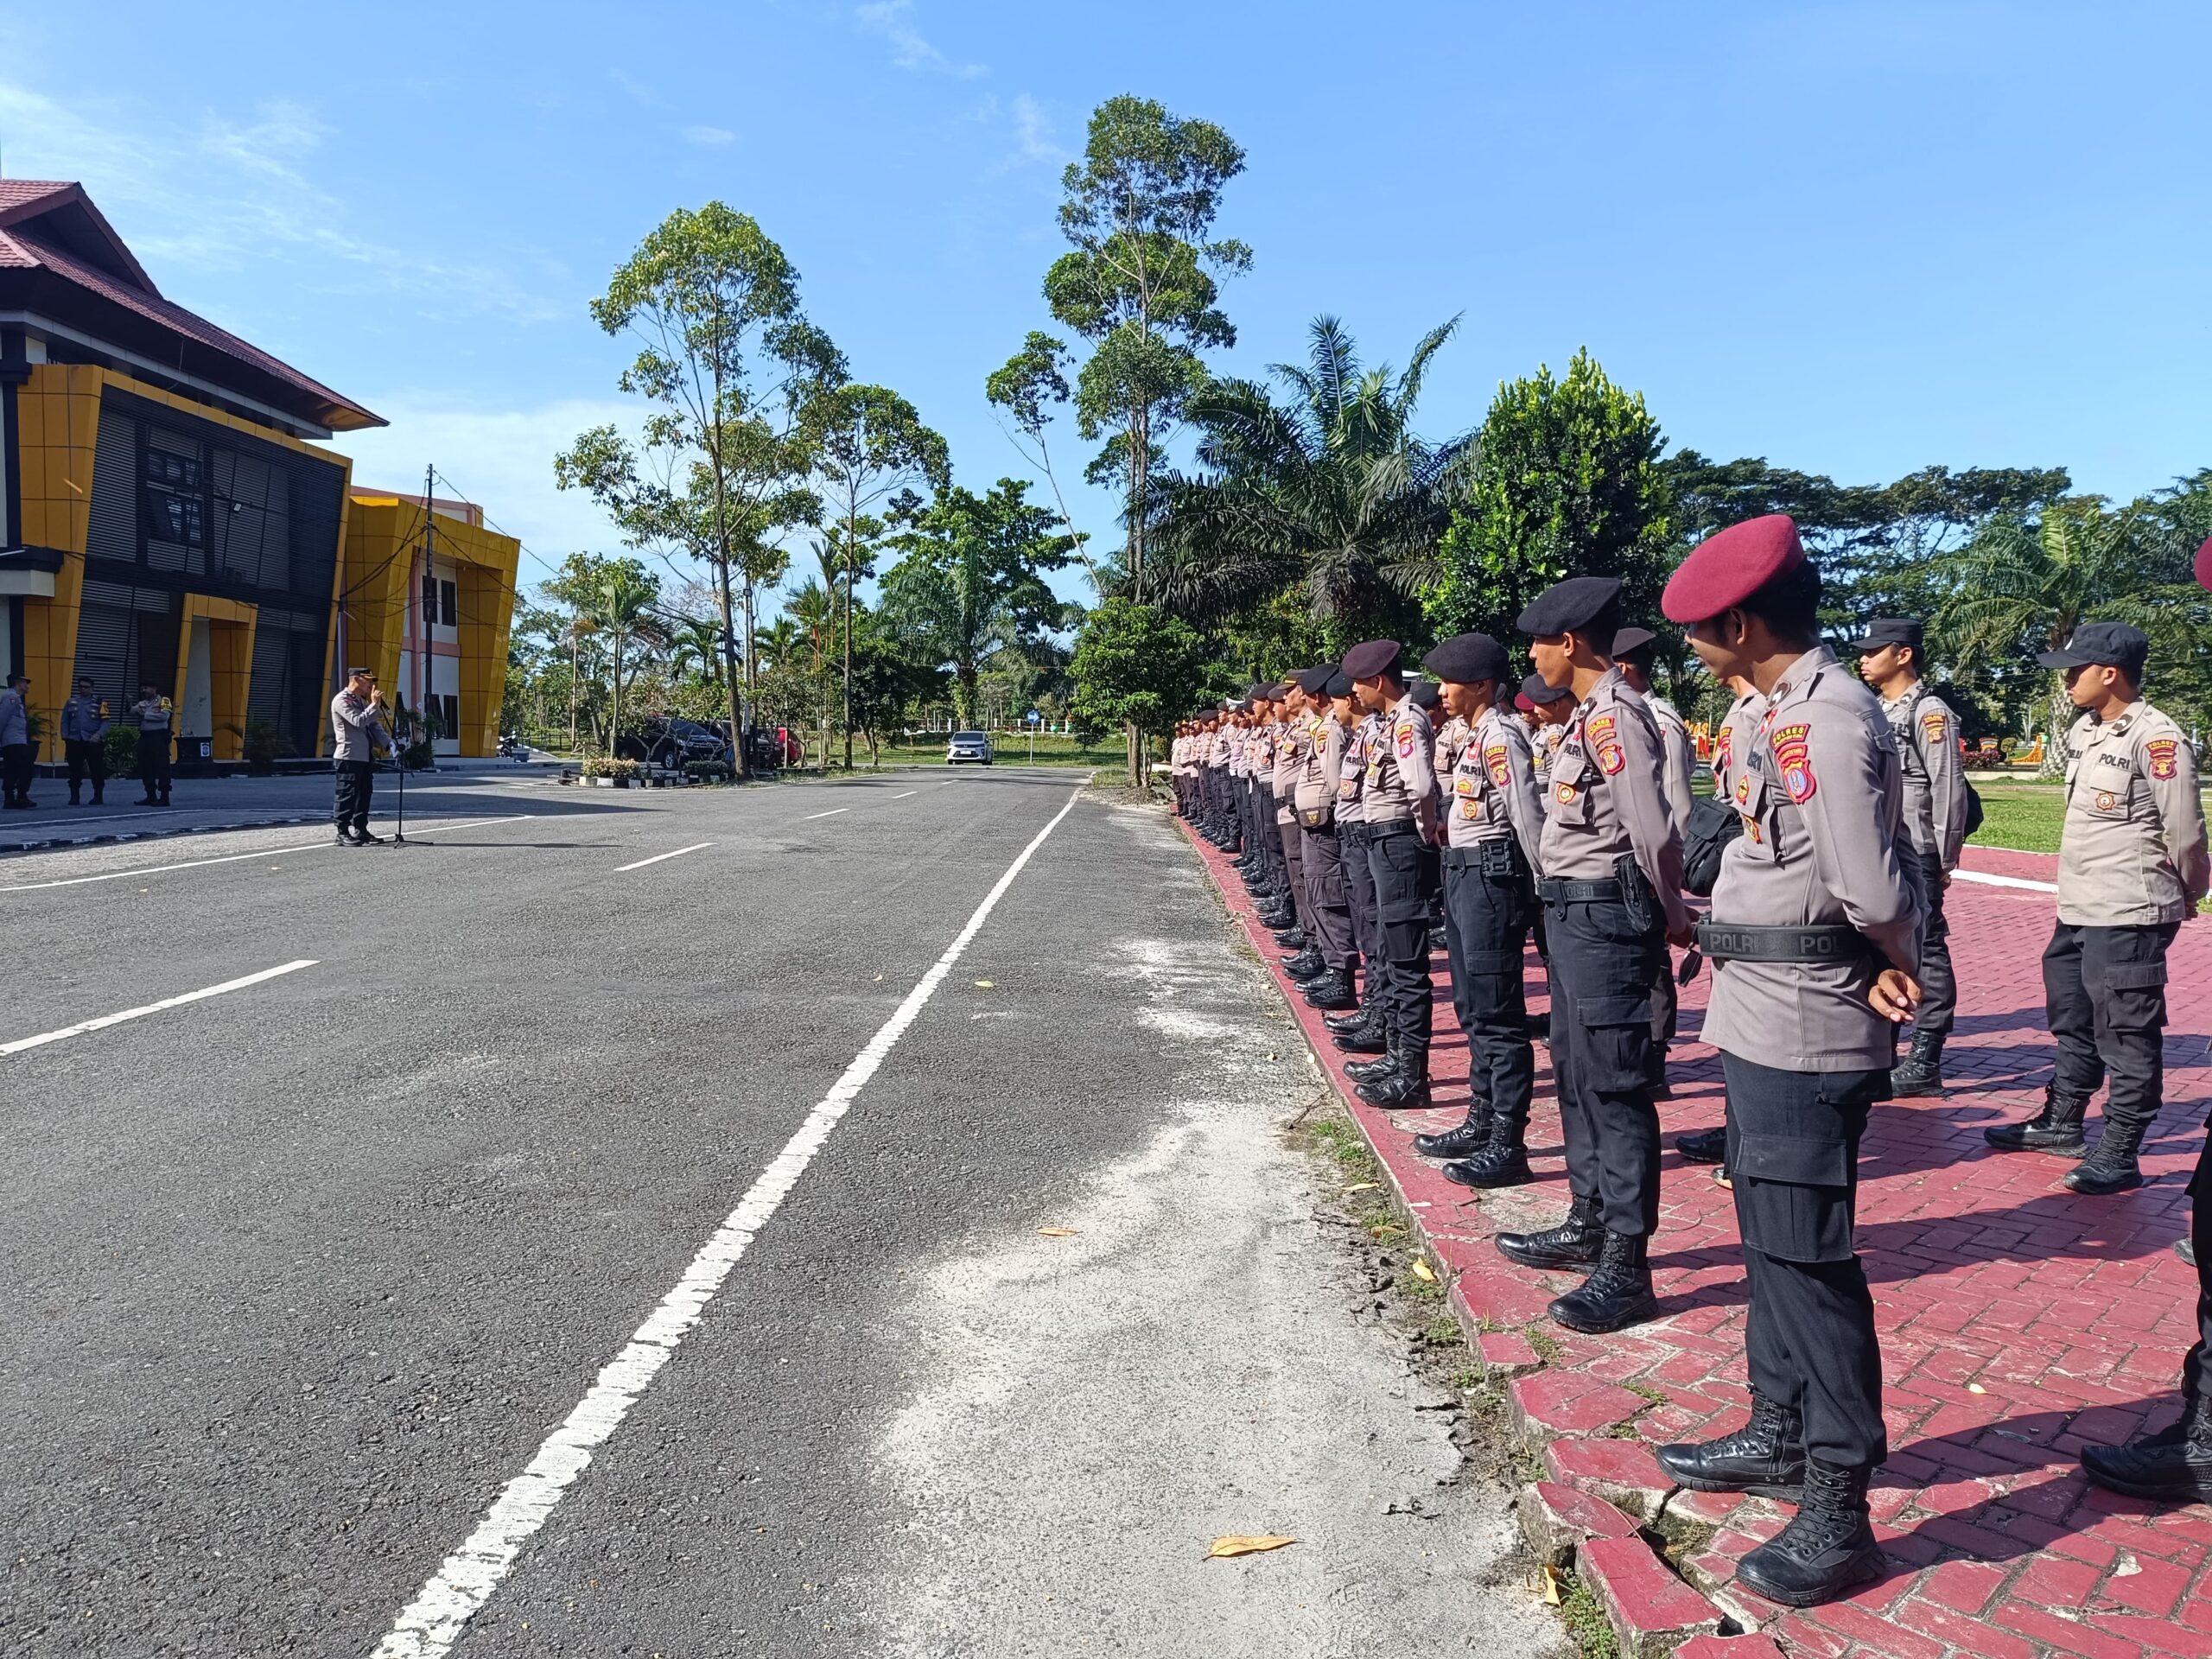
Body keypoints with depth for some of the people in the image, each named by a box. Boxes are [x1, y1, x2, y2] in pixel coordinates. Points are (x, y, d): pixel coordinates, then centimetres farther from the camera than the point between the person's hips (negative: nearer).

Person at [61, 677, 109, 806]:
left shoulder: (99, 702, 4)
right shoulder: (71, 702, 13)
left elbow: (105, 721, -2)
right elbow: (65, 722, 11)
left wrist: (99, 735, -17)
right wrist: (65, 737, 0)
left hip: (93, 742, -3)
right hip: (74, 742, 3)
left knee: (97, 770, -1)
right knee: (75, 771, 5)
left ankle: (98, 797, 8)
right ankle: (74, 797, 11)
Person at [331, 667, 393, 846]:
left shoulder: (362, 701, 18)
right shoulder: (341, 700, -10)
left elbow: (374, 725, 17)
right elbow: (358, 721, -23)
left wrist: (389, 744, 5)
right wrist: (375, 705, -17)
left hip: (365, 757, 9)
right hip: (349, 757, -9)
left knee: (364, 794, 10)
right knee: (346, 795, -5)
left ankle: (360, 831, 17)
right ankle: (343, 833, 0)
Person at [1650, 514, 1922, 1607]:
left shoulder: (1830, 722, -20)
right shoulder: (1776, 709, 10)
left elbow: (1874, 892, -24)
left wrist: (1894, 964, -5)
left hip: (1805, 1035, -10)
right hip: (1761, 1021, 10)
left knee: (1808, 1255, -1)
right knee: (1768, 1237, 20)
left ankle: (1838, 1512, 12)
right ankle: (1779, 1436, 37)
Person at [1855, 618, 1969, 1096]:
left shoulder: (1931, 713, -9)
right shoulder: (1873, 713, 15)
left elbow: (1949, 791, -12)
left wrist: (1944, 861, -13)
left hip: (1913, 857, -9)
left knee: (1924, 953, -2)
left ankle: (1925, 1065, 3)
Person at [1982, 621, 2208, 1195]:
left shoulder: (2157, 740, -17)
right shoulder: (2084, 732, 9)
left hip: (2128, 917, -9)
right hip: (2077, 910, 9)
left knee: (2127, 1037, 0)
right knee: (2073, 1022, 21)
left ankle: (2119, 1156, 9)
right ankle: (2061, 1124, 36)